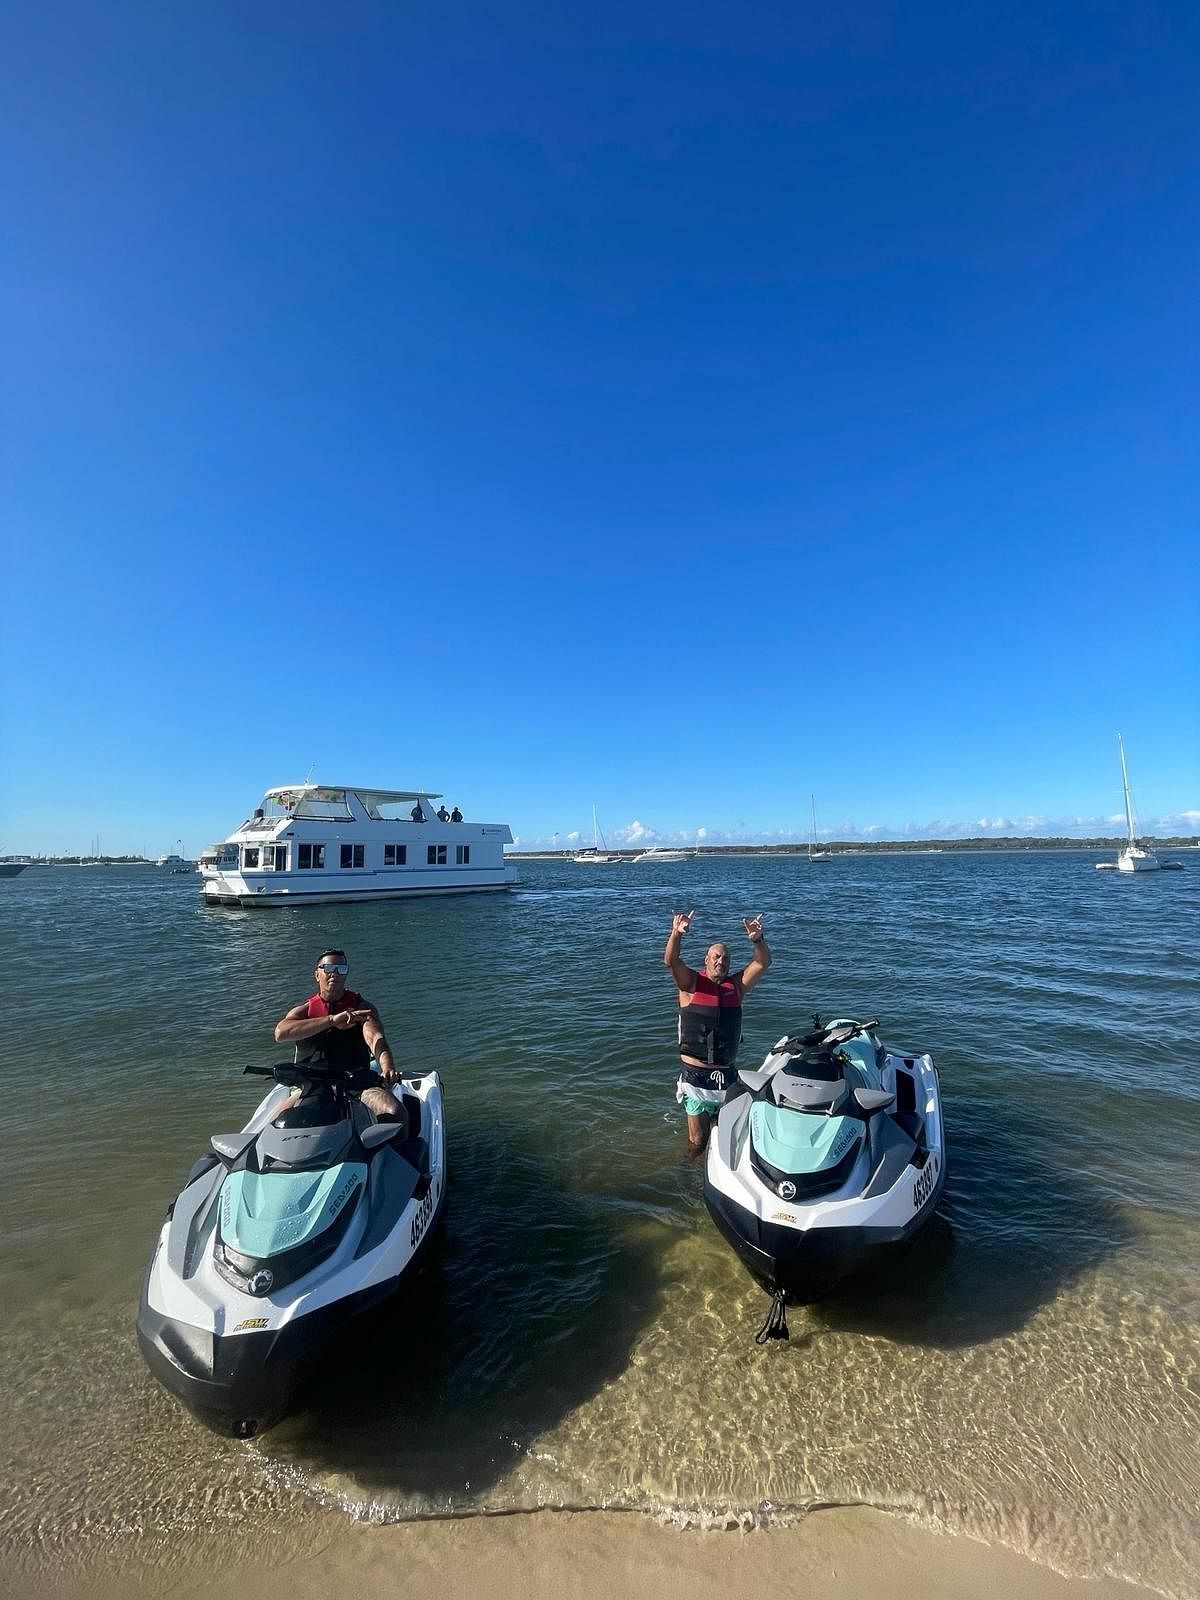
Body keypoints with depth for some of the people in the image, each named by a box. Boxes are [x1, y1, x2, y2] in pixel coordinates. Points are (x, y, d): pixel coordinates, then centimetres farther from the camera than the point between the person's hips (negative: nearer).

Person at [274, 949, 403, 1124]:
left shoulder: (361, 1006, 6)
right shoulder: (304, 1010, 8)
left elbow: (375, 1037, -13)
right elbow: (280, 1033, -15)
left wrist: (387, 1067, -37)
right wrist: (332, 1020, -28)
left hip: (357, 1079, -1)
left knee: (395, 1113, -24)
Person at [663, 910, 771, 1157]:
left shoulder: (737, 985, 6)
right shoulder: (691, 984, -2)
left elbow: (763, 963, -7)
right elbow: (670, 960, -20)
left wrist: (758, 940, -28)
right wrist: (676, 934, -39)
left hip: (726, 1074, 3)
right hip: (695, 1072, -3)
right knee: (698, 1141, 4)